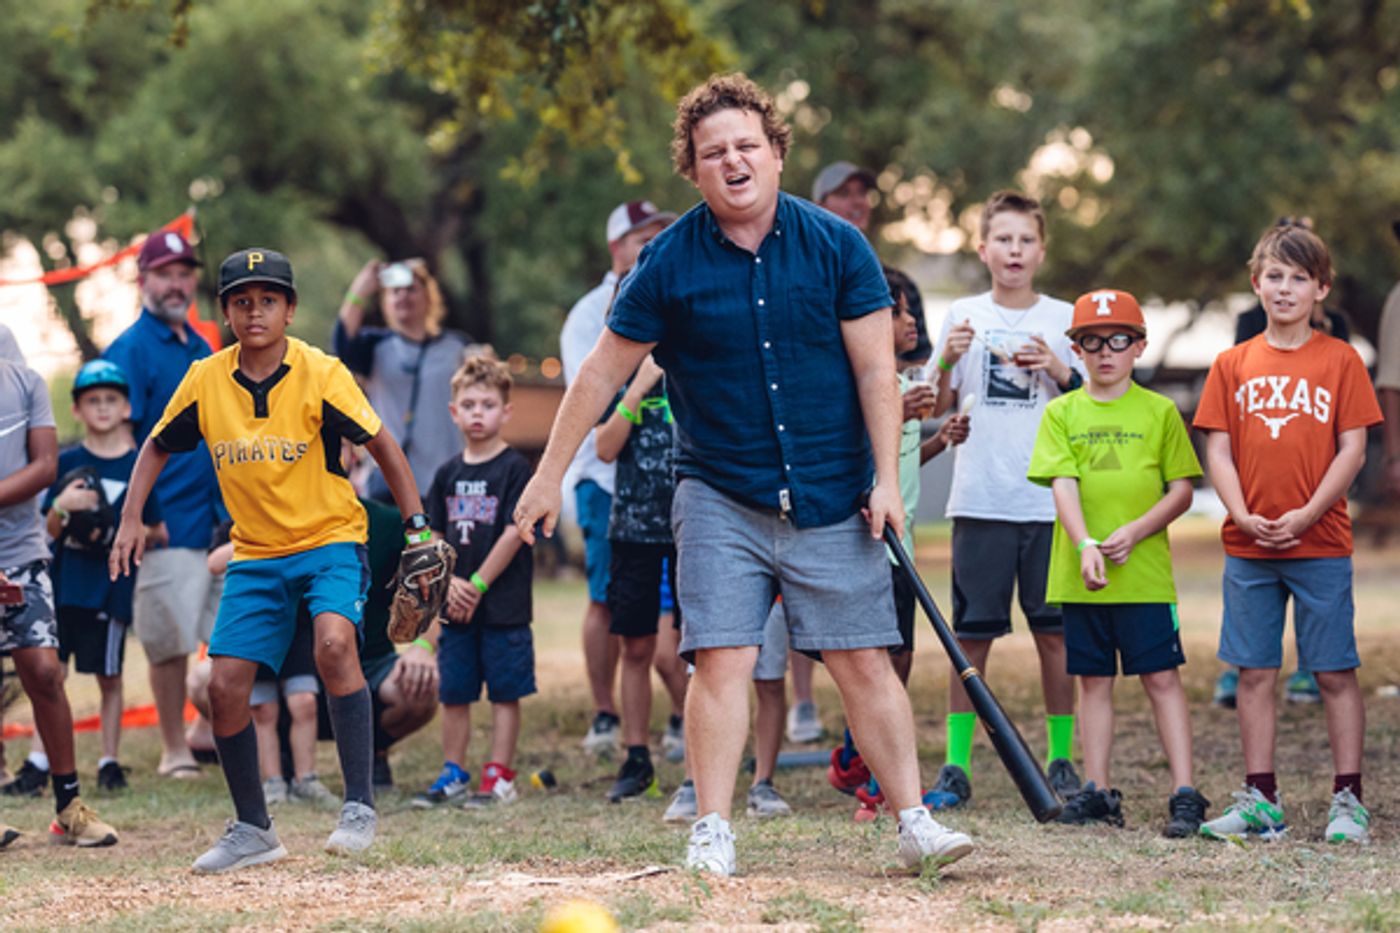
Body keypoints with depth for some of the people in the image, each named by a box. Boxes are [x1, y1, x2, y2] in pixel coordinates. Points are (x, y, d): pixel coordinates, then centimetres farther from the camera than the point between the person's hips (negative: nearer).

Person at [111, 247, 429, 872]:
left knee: (333, 643, -30)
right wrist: (130, 521, 1)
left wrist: (416, 527, -11)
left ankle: (360, 805, -23)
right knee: (225, 686, -2)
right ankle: (253, 831, 16)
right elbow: (156, 449, 12)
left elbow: (383, 449, -6)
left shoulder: (320, 374, -13)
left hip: (330, 541, -4)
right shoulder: (205, 381, -3)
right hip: (255, 555, 4)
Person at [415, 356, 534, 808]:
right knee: (453, 694, 9)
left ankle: (499, 776, 5)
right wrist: (449, 582, -7)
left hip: (503, 604, -5)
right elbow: (432, 536, 9)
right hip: (455, 605, 5)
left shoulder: (514, 468, -5)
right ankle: (453, 774, 18)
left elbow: (513, 533, -11)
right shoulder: (448, 473, 10)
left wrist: (477, 585, -12)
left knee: (504, 692, 0)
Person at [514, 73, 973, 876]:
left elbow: (875, 368, -1)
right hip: (721, 499, 0)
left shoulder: (837, 245, -1)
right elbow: (605, 370, 4)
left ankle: (915, 823, 4)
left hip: (832, 500, 0)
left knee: (865, 663, 0)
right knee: (722, 659, -9)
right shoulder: (670, 262, -3)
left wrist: (887, 479, -8)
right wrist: (551, 474, 4)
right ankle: (713, 833, -5)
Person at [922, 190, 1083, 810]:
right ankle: (956, 765, 2)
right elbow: (938, 410, 8)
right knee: (971, 635, -1)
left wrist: (1062, 373, -8)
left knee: (1054, 632, 2)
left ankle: (1061, 760, 11)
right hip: (980, 500, 0)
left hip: (1051, 501, 0)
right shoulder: (963, 317, 8)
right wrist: (946, 362, -10)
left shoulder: (1064, 320, 8)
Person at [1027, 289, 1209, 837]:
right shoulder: (1062, 413, 6)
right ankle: (1098, 791, 14)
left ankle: (1184, 793, -4)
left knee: (1162, 678, -3)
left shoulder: (1159, 412, 4)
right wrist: (1086, 546, -21)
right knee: (1093, 680, 8)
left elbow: (1182, 490, 3)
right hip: (1079, 576, 2)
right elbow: (1063, 487, -5)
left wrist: (1134, 532, -12)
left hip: (1146, 572, -2)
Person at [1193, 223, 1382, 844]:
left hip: (1321, 545, -3)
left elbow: (1353, 448, -3)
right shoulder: (1233, 364, 8)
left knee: (1335, 673, 0)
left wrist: (1308, 514, -13)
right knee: (1255, 673, 5)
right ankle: (1260, 801, 11)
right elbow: (1218, 449, 5)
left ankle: (1348, 800, 5)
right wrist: (1244, 516, -9)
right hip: (1248, 548, 3)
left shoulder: (1340, 360, 0)